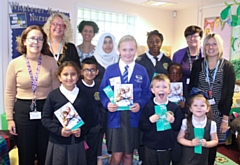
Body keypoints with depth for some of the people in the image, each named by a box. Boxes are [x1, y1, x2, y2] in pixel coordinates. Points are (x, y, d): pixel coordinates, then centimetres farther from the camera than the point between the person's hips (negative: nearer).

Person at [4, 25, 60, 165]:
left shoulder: (51, 62, -4)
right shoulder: (15, 63, -4)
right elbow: (9, 93, 2)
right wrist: (9, 118, 0)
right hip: (23, 111, 0)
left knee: (45, 154, 14)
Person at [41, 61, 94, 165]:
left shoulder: (83, 96, 4)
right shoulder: (53, 95, -3)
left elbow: (90, 116, 5)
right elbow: (45, 118, -3)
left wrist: (82, 130, -11)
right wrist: (59, 130, -15)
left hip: (77, 142, 2)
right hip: (57, 142, -2)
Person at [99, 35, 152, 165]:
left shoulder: (142, 71, 3)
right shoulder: (110, 70, 1)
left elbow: (147, 93, 4)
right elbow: (102, 92, 1)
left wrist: (140, 104, -14)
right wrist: (107, 104, -17)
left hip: (133, 119, 1)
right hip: (115, 118, -1)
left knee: (128, 154, 16)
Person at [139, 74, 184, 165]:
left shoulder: (174, 107, -4)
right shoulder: (148, 106, -7)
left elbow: (179, 127, 0)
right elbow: (141, 126, -7)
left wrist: (173, 121, -19)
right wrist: (150, 121, -24)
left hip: (166, 148, 1)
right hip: (150, 147, -1)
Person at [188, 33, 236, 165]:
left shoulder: (227, 67, -2)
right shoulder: (198, 64, 2)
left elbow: (228, 95, -3)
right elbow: (191, 88, 3)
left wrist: (225, 119, -5)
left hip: (216, 113, 0)